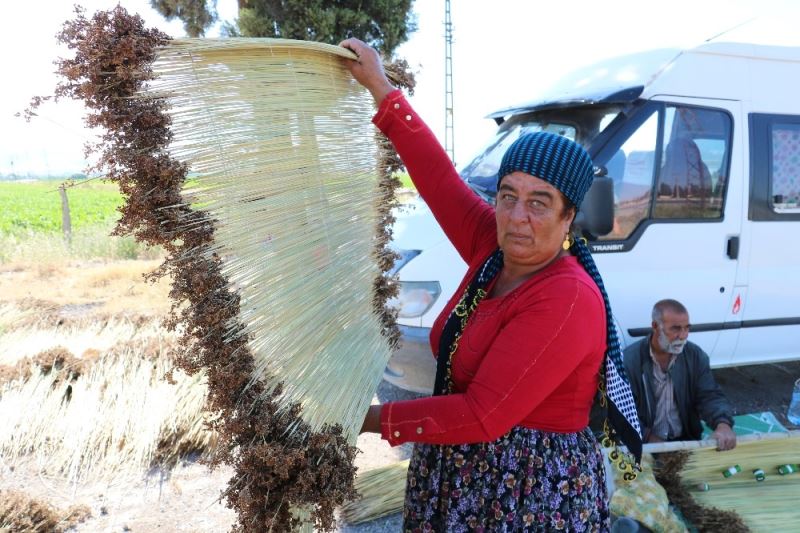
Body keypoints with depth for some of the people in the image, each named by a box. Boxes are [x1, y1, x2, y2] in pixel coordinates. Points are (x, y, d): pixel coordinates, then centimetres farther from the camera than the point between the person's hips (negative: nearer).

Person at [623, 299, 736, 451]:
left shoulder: (696, 355, 1)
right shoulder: (629, 360, -12)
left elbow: (710, 396, -2)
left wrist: (723, 424, -22)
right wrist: (649, 437, -20)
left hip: (687, 440, 5)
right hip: (645, 444, -4)